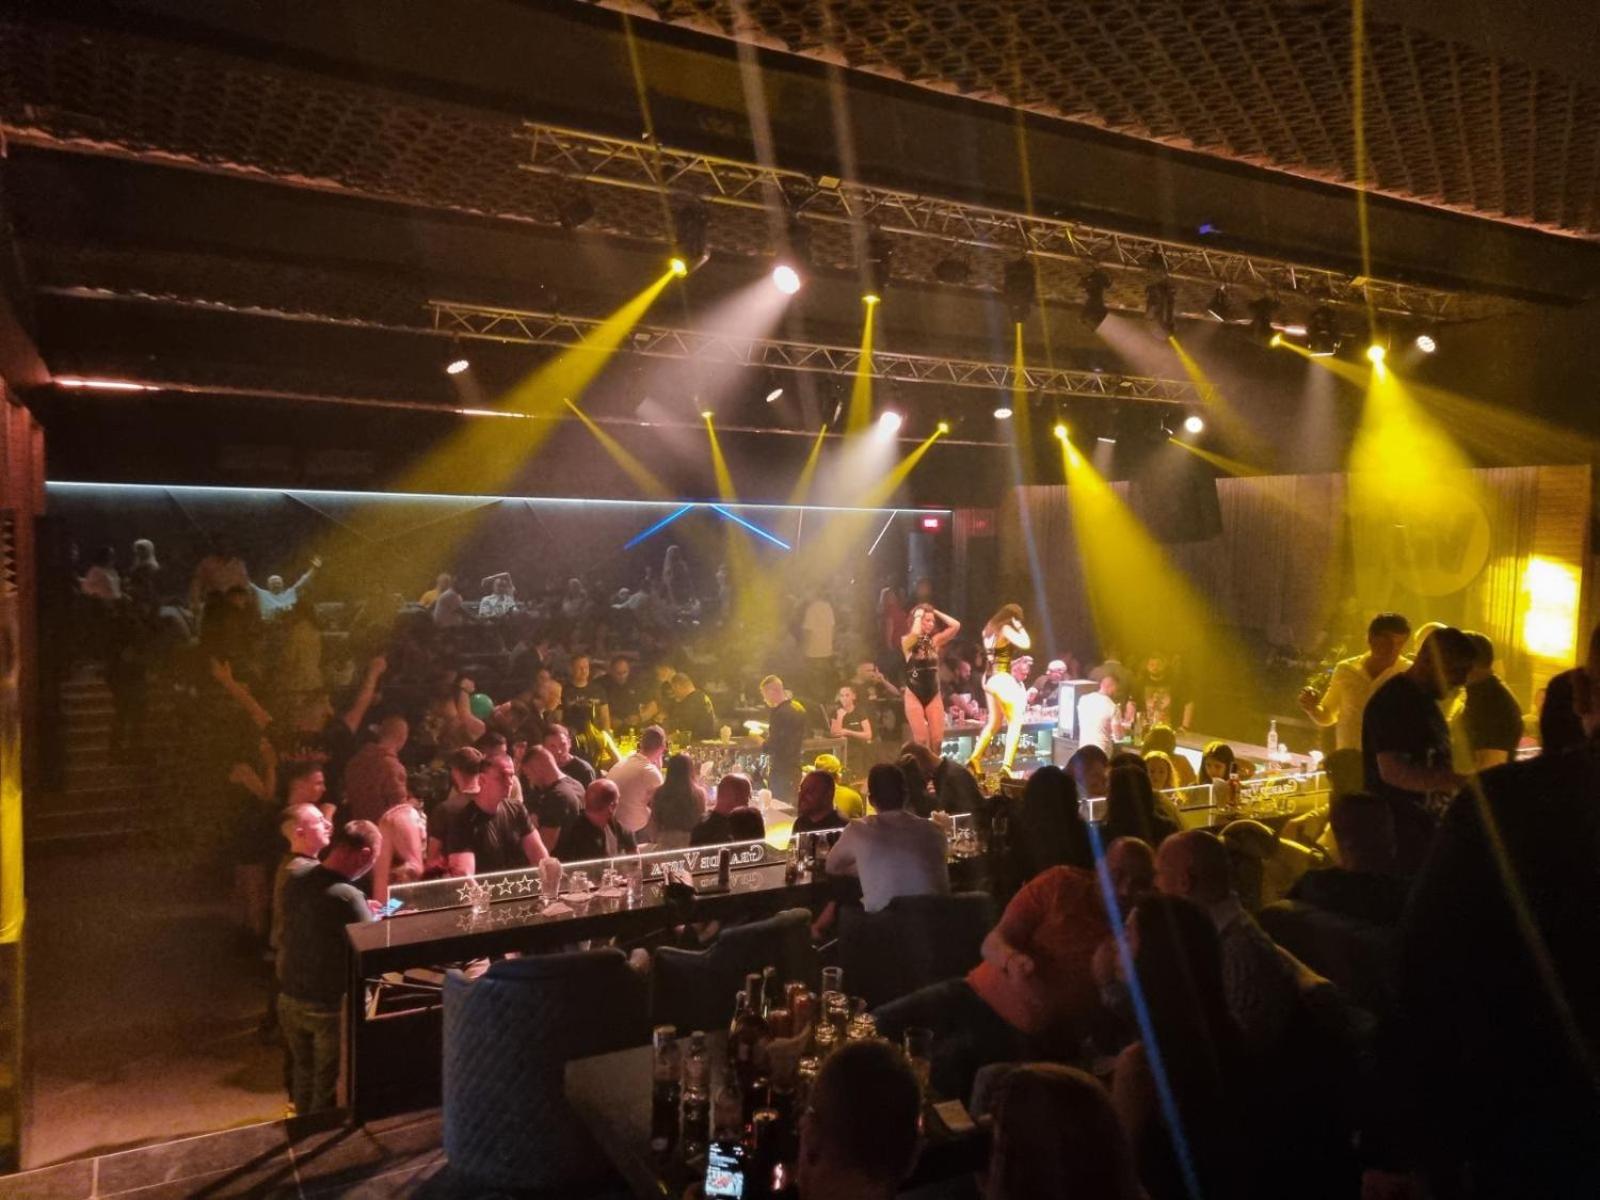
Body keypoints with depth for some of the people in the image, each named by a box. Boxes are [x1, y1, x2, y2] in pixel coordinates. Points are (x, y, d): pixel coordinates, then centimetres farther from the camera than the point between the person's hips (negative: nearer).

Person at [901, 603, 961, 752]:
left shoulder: (935, 641, 7)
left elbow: (956, 626, -2)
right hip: (914, 695, -3)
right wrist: (917, 616, -10)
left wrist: (936, 613, 3)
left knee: (937, 740, -3)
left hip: (934, 695, 4)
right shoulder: (907, 641, -3)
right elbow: (916, 634, -26)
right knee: (921, 740, -9)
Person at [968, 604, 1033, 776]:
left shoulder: (989, 629, 14)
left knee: (994, 722, 20)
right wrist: (1019, 627, -4)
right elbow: (1025, 644, -20)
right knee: (1015, 722, -5)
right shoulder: (1005, 629, -11)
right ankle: (1006, 765, -14)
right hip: (1001, 678, -9)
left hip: (989, 679, 9)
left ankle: (974, 759, 20)